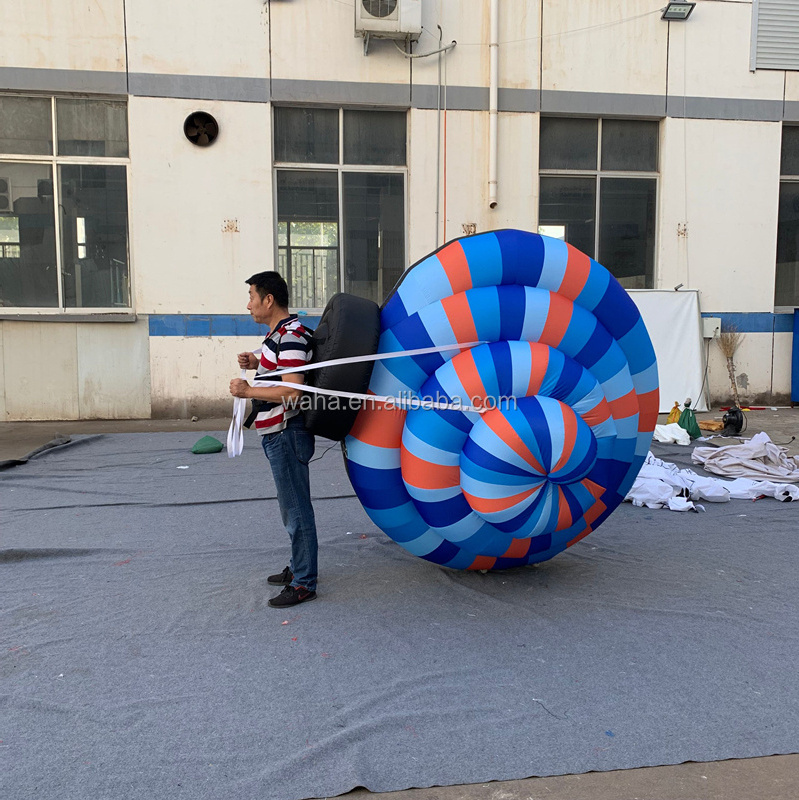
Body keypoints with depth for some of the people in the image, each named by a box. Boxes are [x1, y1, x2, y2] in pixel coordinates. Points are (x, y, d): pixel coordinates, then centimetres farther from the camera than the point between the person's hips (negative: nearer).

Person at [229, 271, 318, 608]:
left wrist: (248, 391, -19)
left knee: (296, 509, -3)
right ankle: (298, 567, 35)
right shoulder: (279, 332, 15)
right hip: (277, 435, 11)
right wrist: (258, 364, 10)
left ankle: (303, 583, 6)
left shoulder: (291, 334, -18)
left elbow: (292, 391, -25)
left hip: (286, 434, -11)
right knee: (291, 507, 20)